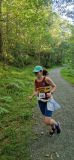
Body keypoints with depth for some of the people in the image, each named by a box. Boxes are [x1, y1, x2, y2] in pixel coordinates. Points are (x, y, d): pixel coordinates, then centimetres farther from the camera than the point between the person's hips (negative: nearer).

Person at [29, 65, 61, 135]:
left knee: (47, 122, -10)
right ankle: (53, 128, 54)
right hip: (41, 101, 6)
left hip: (49, 101, -5)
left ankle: (56, 124, 24)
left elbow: (54, 86, -5)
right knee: (47, 118, 22)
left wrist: (51, 93, -23)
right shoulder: (36, 80, -1)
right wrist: (32, 96, -9)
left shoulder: (47, 78, -17)